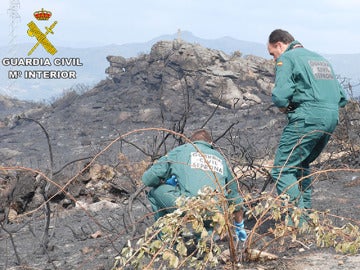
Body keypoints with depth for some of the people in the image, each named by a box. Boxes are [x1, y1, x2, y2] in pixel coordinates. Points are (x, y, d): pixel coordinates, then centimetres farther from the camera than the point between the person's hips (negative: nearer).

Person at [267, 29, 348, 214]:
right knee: (301, 165, 24)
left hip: (307, 119, -8)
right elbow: (342, 98, 24)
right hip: (332, 118, 8)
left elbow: (280, 96, -12)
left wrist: (284, 107, 7)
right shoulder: (320, 58, 26)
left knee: (282, 170, -4)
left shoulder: (286, 58, 2)